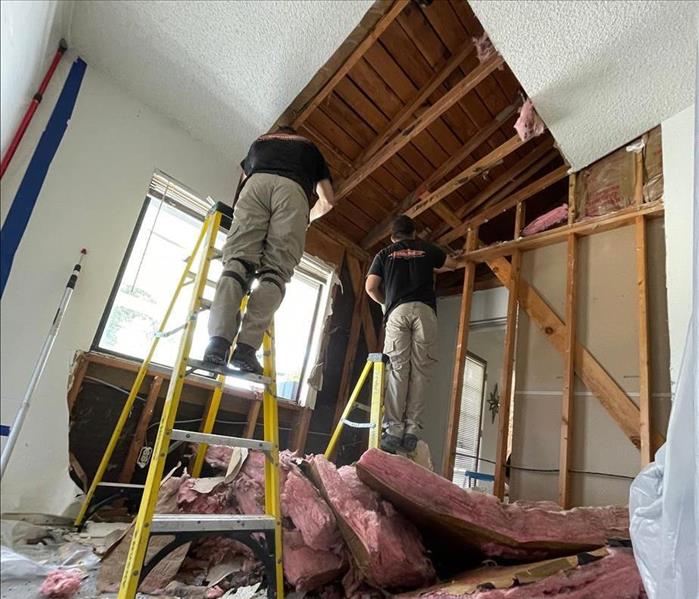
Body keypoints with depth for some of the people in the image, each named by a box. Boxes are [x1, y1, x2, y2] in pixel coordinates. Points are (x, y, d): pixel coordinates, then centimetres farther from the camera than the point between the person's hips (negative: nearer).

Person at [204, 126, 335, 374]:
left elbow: (244, 180, 55)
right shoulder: (310, 147, 39)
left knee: (237, 263, -10)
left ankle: (219, 340, -30)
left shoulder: (259, 141, 42)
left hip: (256, 184, 1)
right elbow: (327, 201, 33)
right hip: (293, 190, -1)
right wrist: (306, 219, 50)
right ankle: (247, 346, -27)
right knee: (275, 271, -10)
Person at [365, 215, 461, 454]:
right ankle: (412, 428, -7)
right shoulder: (426, 249, 22)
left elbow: (370, 287, 9)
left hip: (398, 311, 0)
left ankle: (394, 428, -13)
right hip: (425, 310, 1)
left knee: (397, 369, -5)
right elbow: (453, 264, 37)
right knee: (421, 370, -2)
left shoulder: (385, 254, 19)